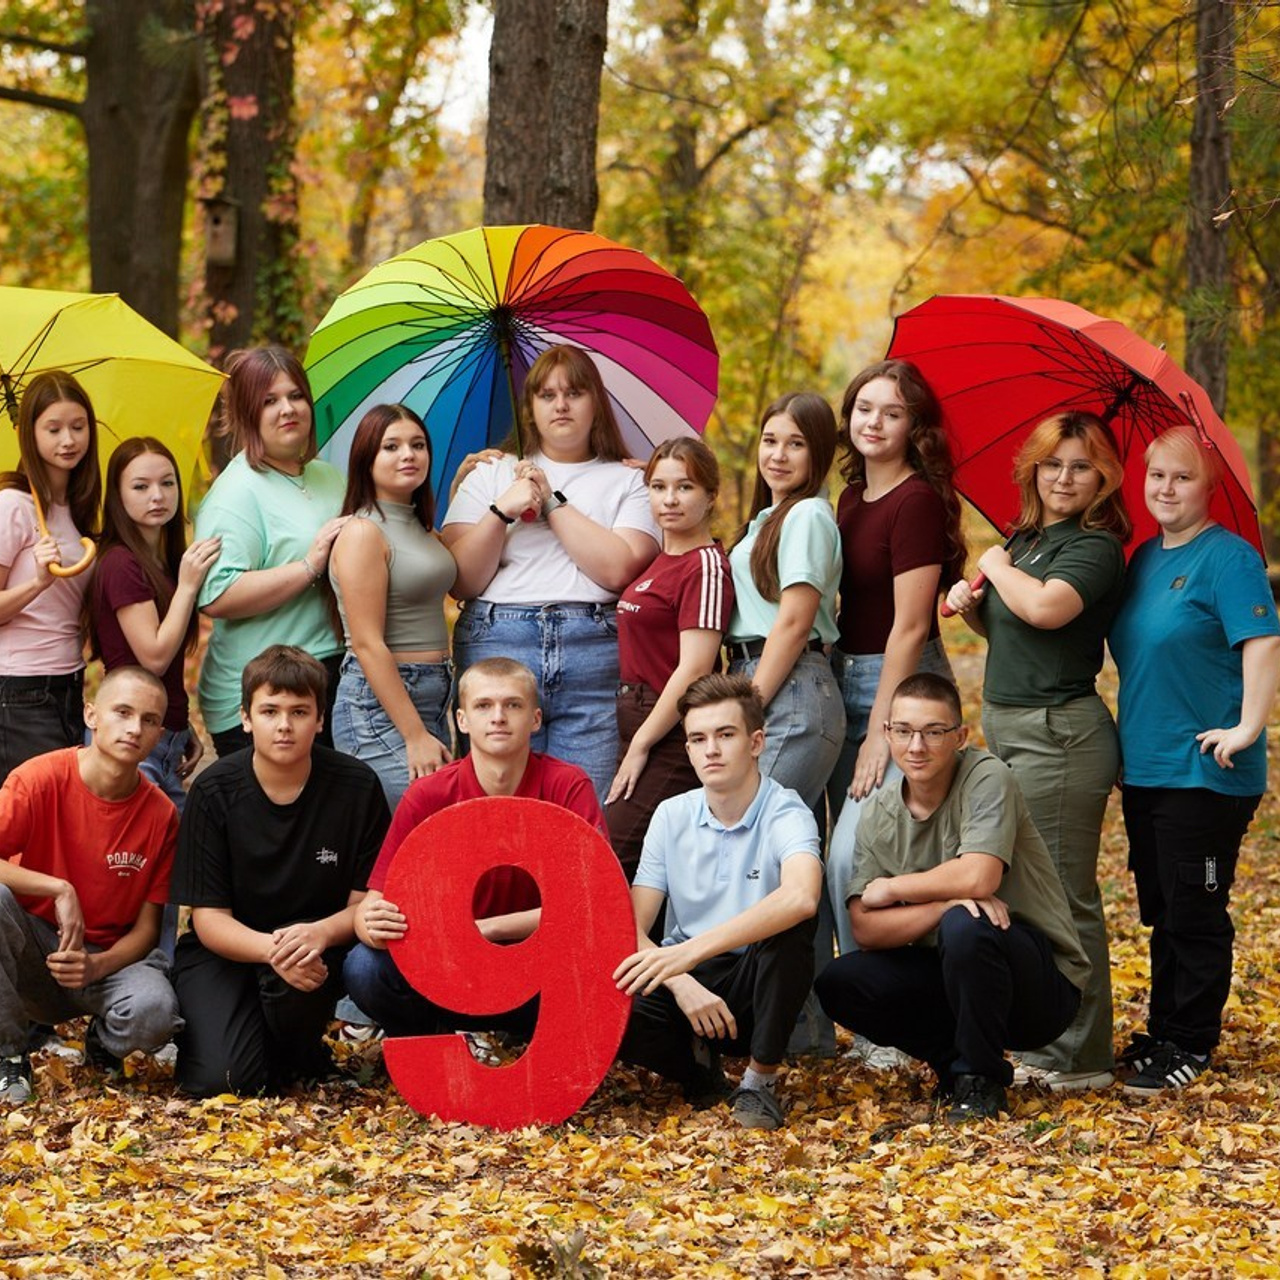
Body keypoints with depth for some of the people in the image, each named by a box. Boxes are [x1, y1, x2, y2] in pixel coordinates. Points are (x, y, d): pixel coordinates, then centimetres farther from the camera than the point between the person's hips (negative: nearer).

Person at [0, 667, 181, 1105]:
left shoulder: (161, 815, -7)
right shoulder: (41, 778, -14)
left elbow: (147, 928, -4)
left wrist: (96, 966, -22)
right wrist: (60, 890, -30)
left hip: (110, 958, 1)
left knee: (154, 1012, -33)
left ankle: (104, 1040, 8)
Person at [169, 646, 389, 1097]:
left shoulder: (357, 786, -9)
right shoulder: (214, 792, -10)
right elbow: (209, 918, -11)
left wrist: (320, 933, -30)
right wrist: (271, 948, -32)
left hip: (317, 943, 0)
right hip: (228, 949, 0)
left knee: (301, 964, -36)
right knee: (221, 1078, -23)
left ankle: (298, 1056, -3)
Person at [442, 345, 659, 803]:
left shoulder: (628, 482, 13)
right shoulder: (491, 474, 16)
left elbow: (620, 568, -6)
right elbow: (461, 582, 5)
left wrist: (553, 502, -1)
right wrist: (502, 510, -8)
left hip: (596, 653, -1)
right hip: (499, 645, 1)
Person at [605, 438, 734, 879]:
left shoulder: (705, 567, -12)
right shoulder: (661, 561, 14)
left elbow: (693, 670, -18)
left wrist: (640, 745, -15)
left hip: (669, 738, -9)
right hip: (639, 721, 9)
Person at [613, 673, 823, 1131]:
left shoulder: (786, 814, -11)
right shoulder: (672, 816, 3)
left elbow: (802, 897, -35)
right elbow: (632, 928, -1)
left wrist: (692, 951, -42)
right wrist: (683, 985, -22)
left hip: (755, 989, -2)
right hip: (685, 987, 3)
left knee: (791, 923, -34)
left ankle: (761, 1080, -16)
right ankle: (697, 1066, 0)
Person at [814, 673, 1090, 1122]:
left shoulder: (987, 778, -15)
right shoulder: (878, 816, -1)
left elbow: (978, 877, -30)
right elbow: (865, 929, -10)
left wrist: (890, 888, -14)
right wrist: (946, 903, -27)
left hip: (1045, 982, -5)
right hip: (950, 974, 5)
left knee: (965, 928, -35)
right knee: (837, 983, -14)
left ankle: (980, 1082, -14)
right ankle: (956, 1062, 4)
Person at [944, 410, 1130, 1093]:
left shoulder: (1096, 547, -11)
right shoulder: (1024, 538, 16)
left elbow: (1046, 607, -29)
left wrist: (996, 567, -10)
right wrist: (973, 606, 6)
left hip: (1058, 731, -9)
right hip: (1006, 725, 9)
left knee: (1060, 897, -6)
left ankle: (1079, 1057, 0)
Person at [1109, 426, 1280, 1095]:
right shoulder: (1144, 558, 13)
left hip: (1203, 772, -8)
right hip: (1144, 766, 8)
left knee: (1193, 913, -1)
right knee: (1159, 910, 15)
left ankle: (1190, 1045, 8)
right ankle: (1162, 1031, 25)